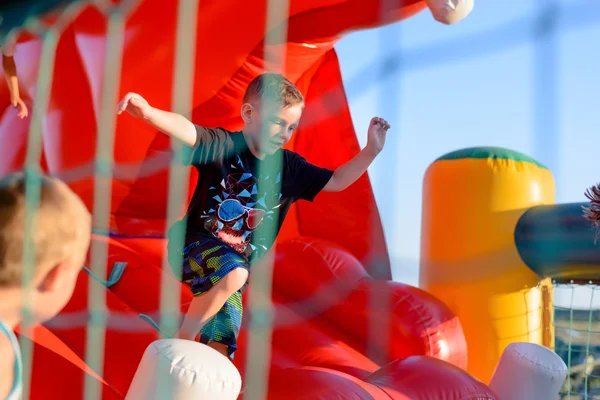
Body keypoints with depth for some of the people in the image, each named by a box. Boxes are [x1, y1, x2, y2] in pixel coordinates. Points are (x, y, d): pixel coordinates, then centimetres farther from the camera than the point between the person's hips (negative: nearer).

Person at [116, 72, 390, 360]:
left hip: (235, 265, 6)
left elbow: (336, 181, 14)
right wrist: (149, 112, -56)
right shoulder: (224, 146, -15)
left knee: (221, 347, -1)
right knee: (233, 273, -37)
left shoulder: (290, 168, 3)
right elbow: (188, 131, -35)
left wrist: (371, 151, 1)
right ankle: (180, 343, -19)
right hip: (195, 243, -6)